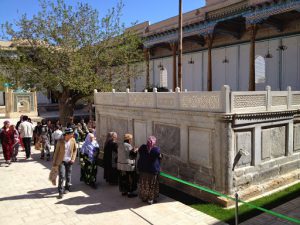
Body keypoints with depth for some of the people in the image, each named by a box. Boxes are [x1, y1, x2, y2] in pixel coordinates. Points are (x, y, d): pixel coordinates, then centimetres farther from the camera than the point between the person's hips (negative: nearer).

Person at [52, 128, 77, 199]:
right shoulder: (60, 141, -12)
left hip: (69, 161, 3)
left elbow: (75, 150, 8)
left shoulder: (73, 140, -4)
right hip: (61, 161, -3)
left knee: (68, 176, 12)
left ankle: (67, 188, 32)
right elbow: (56, 152, -4)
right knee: (61, 176, -9)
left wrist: (73, 158, -2)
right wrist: (54, 163, -2)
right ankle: (61, 192, 0)